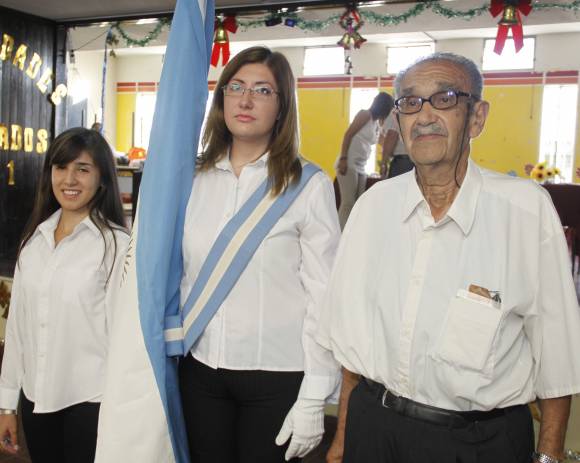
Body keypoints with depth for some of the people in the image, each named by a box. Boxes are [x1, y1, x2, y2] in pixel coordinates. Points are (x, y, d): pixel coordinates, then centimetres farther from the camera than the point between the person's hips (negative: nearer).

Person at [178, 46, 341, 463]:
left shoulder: (309, 185, -8)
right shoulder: (196, 179, 5)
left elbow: (323, 298, -9)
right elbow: (180, 277, 11)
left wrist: (314, 398, -9)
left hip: (276, 374, -4)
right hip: (201, 367, 4)